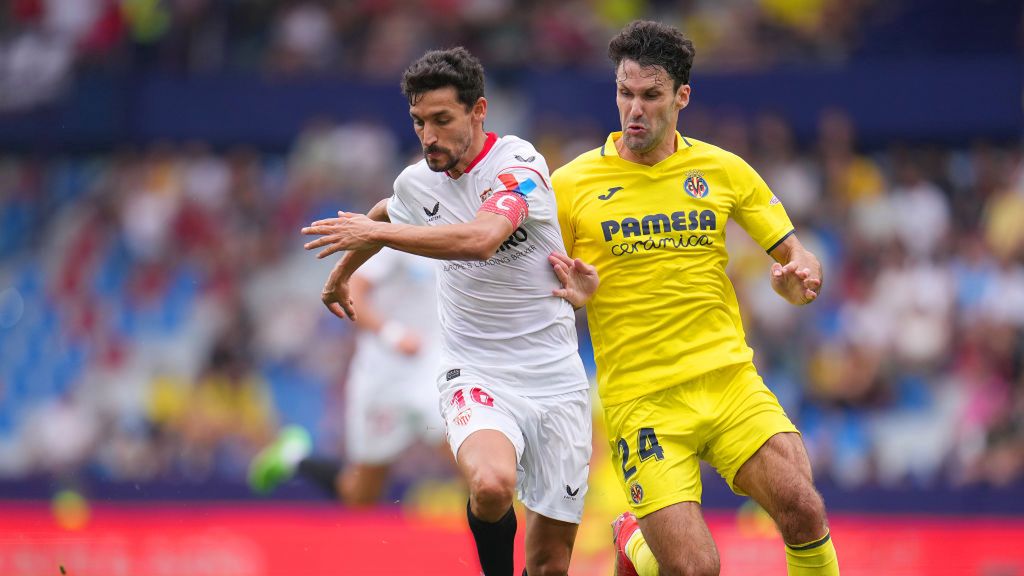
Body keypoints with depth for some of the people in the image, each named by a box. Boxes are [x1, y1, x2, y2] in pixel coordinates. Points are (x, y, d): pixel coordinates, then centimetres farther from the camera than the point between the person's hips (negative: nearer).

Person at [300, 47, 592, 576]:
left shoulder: (518, 163, -13)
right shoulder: (417, 182, 3)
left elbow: (481, 238, -33)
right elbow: (387, 217, 30)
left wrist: (376, 232, -27)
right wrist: (341, 272, 44)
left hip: (554, 379, -2)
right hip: (475, 373, 2)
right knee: (492, 484, -32)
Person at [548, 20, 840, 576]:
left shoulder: (723, 171, 6)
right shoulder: (570, 186, 0)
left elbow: (794, 255, 11)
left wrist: (798, 278, -12)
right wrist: (576, 293, -15)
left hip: (730, 380, 2)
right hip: (641, 400, -2)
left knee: (802, 510, -23)